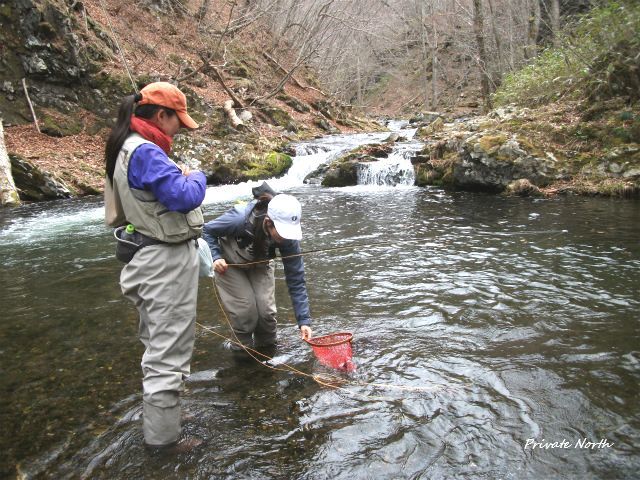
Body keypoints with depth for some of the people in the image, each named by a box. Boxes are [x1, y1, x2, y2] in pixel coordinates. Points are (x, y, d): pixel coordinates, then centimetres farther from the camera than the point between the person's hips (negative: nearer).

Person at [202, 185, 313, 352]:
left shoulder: (288, 237, -31)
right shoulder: (239, 219, -40)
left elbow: (296, 280, -24)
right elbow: (207, 230, -19)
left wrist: (304, 320, -27)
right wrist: (215, 258, -34)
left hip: (259, 265, 2)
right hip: (229, 265, -2)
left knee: (266, 309, -10)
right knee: (246, 308, -14)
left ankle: (267, 348, 19)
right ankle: (242, 348, 14)